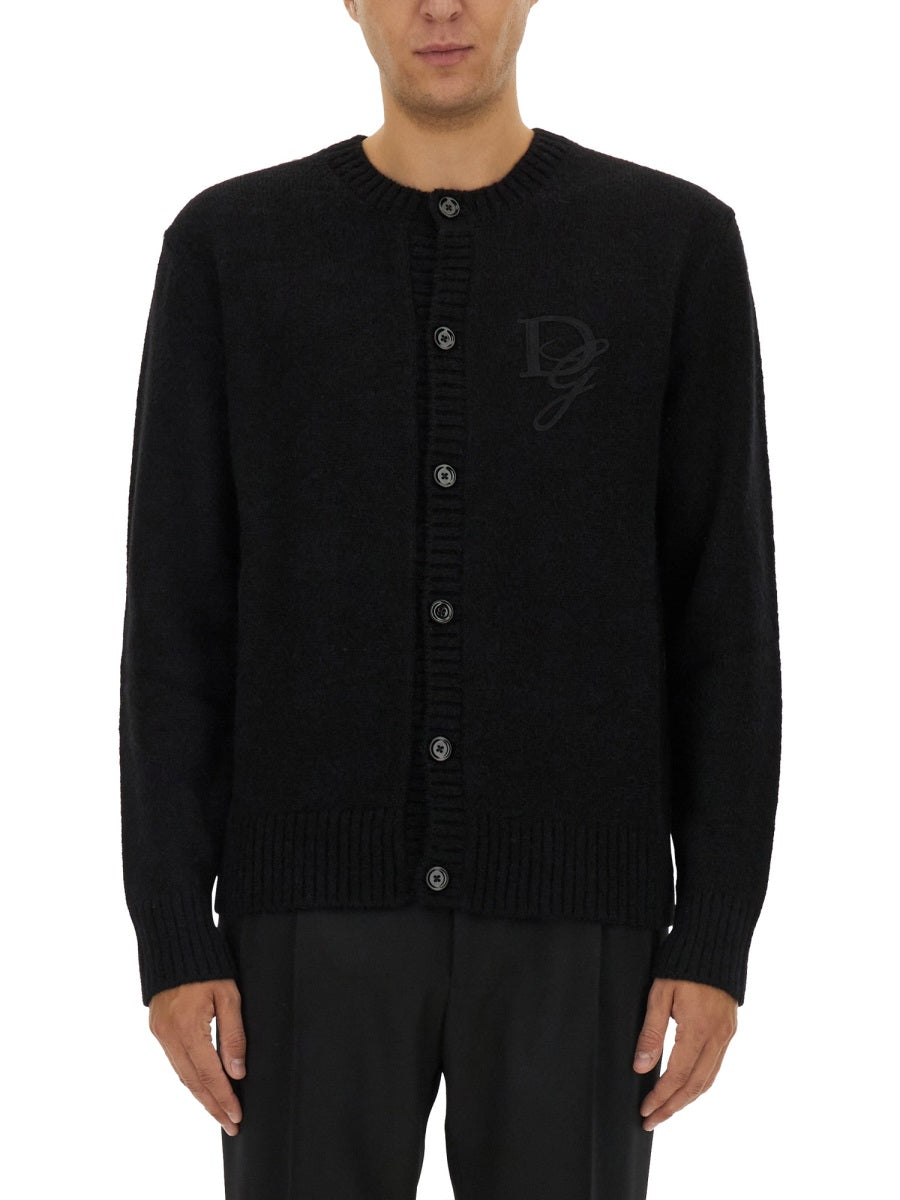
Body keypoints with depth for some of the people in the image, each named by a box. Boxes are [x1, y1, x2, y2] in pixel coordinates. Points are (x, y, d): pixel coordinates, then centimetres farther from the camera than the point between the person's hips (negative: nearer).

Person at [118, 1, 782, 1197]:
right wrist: (171, 938, -4)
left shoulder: (678, 245, 2)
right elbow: (177, 624, 2)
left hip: (566, 911, 0)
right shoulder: (229, 247, 3)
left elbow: (725, 616, 1)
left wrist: (718, 936, -5)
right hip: (319, 913, 1)